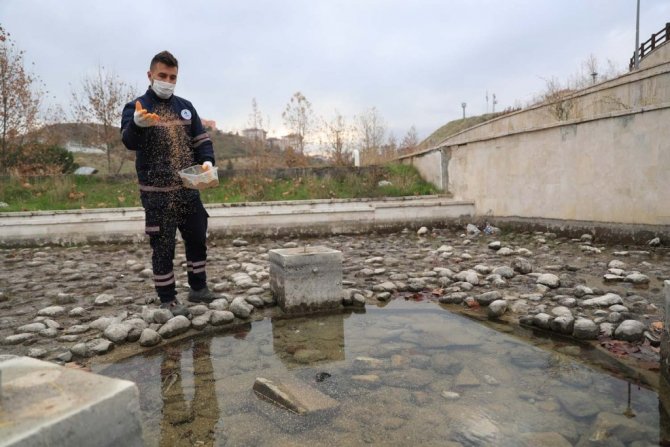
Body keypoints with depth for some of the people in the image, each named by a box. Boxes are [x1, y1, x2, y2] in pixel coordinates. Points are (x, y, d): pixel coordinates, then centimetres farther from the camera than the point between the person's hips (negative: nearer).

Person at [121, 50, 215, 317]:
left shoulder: (185, 107, 11)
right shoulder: (136, 107, -5)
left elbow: (201, 139, 13)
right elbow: (129, 142, -21)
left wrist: (207, 161, -7)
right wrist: (137, 124, -44)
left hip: (188, 189, 5)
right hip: (157, 193, -5)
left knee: (197, 239, 13)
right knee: (163, 246, 1)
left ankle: (198, 288, 29)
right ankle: (168, 299, 14)